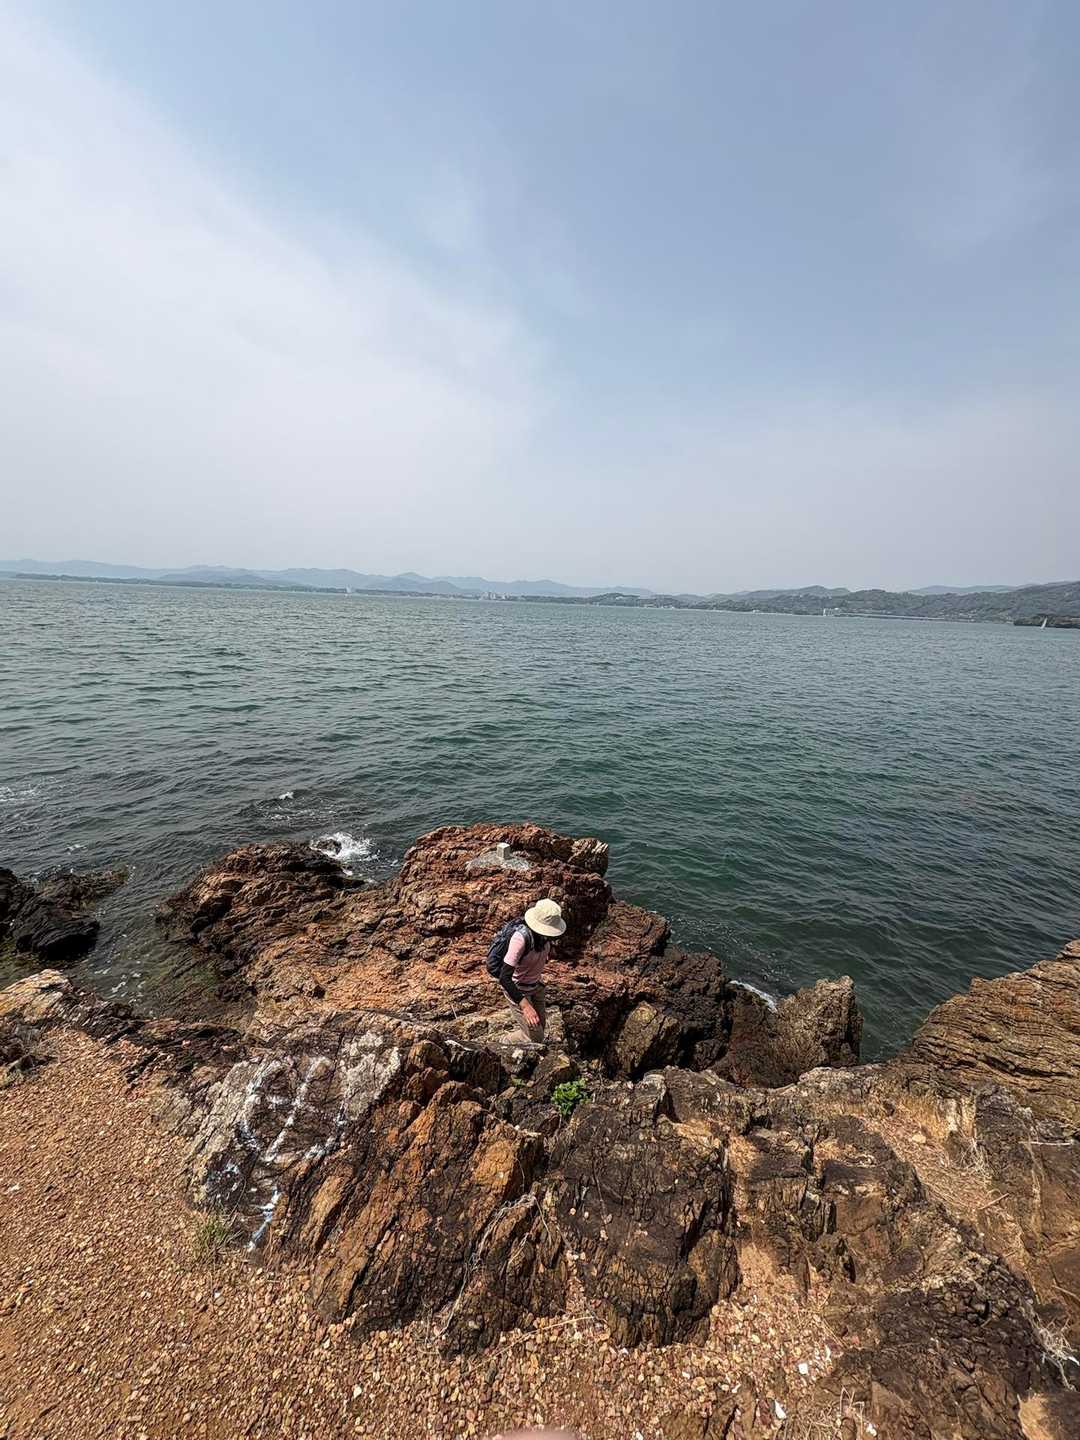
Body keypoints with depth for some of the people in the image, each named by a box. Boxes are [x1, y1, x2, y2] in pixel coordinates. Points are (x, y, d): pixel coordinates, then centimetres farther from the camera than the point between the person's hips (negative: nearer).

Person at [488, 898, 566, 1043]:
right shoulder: (521, 937, -37)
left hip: (536, 986, 7)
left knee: (541, 1025, 19)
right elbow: (504, 978, -36)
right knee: (535, 1038, -5)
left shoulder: (543, 933, -16)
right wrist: (525, 1006, -42)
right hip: (517, 990, -7)